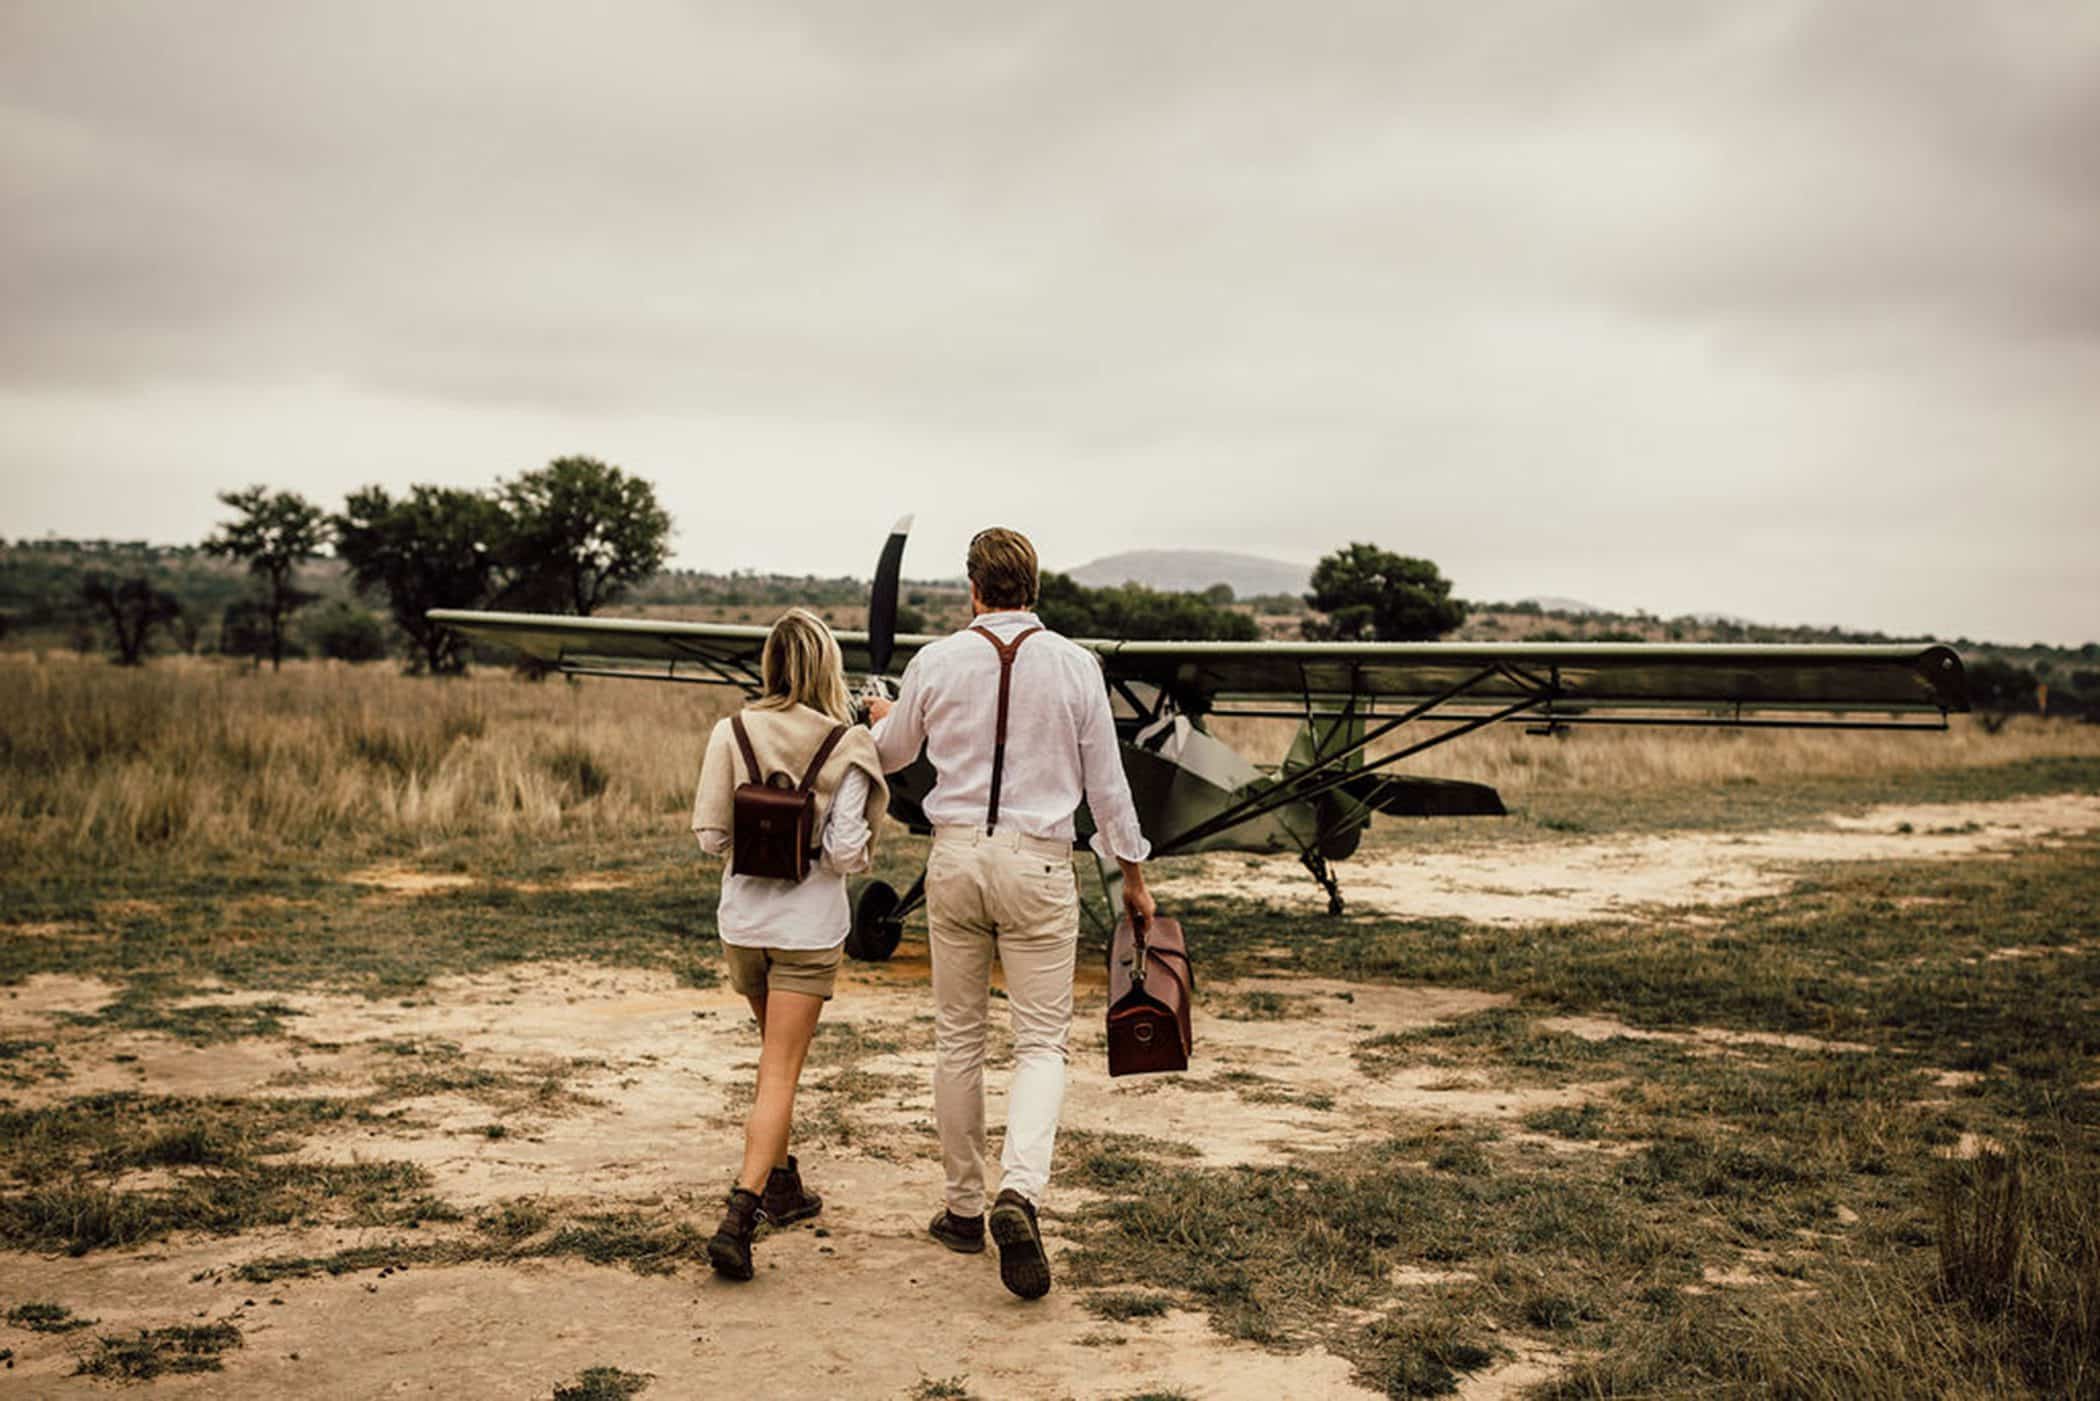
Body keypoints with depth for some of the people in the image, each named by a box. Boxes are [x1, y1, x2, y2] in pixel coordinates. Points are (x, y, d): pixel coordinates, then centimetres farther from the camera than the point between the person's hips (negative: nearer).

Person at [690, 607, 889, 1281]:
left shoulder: (731, 735, -4)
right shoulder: (844, 748, -11)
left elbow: (710, 837, -5)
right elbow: (845, 852, -16)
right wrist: (861, 852, 6)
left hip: (743, 921, 4)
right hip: (808, 927, -4)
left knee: (778, 1055, 24)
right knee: (779, 1073, -1)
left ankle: (783, 1184, 35)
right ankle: (737, 1219, -13)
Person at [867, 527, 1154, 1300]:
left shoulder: (936, 663, 0)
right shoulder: (1074, 665, -3)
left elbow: (892, 752, 18)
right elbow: (1106, 780, 2)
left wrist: (882, 716, 42)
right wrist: (1133, 874, 14)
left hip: (956, 856, 2)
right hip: (1037, 862, -2)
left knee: (957, 1038, 13)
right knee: (1041, 1042, 2)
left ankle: (965, 1206, 20)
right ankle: (1019, 1192, -20)